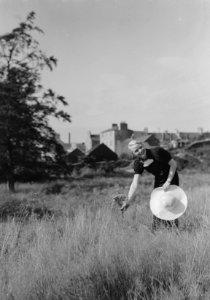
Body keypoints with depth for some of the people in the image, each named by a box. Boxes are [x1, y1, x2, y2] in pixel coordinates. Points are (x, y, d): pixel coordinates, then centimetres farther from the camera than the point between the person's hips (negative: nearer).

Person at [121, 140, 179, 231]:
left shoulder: (157, 152, -27)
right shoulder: (138, 164, -14)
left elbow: (173, 164, -17)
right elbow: (135, 184, -20)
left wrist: (168, 182, -21)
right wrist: (128, 201, -31)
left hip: (171, 178, -5)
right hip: (158, 181, 5)